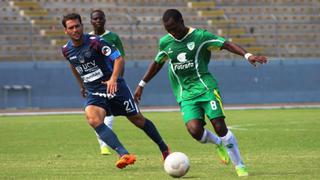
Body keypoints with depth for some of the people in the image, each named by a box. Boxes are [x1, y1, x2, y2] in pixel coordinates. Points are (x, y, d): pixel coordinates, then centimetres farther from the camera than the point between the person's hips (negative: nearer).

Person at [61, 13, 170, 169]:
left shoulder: (95, 42, -16)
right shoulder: (66, 50, 0)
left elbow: (118, 58, -20)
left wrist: (113, 78, -35)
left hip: (114, 87, -3)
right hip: (94, 94, 3)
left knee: (137, 119, 8)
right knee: (93, 119, -27)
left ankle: (164, 149, 32)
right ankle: (124, 155, -34)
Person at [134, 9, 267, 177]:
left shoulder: (200, 36, -6)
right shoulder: (165, 42, 7)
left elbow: (227, 44, -10)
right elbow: (157, 63, 24)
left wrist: (247, 55, -25)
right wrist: (142, 84, 27)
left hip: (205, 86, -3)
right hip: (185, 94, 3)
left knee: (220, 127, -14)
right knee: (194, 130, -20)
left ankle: (239, 166, 2)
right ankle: (217, 143, 13)